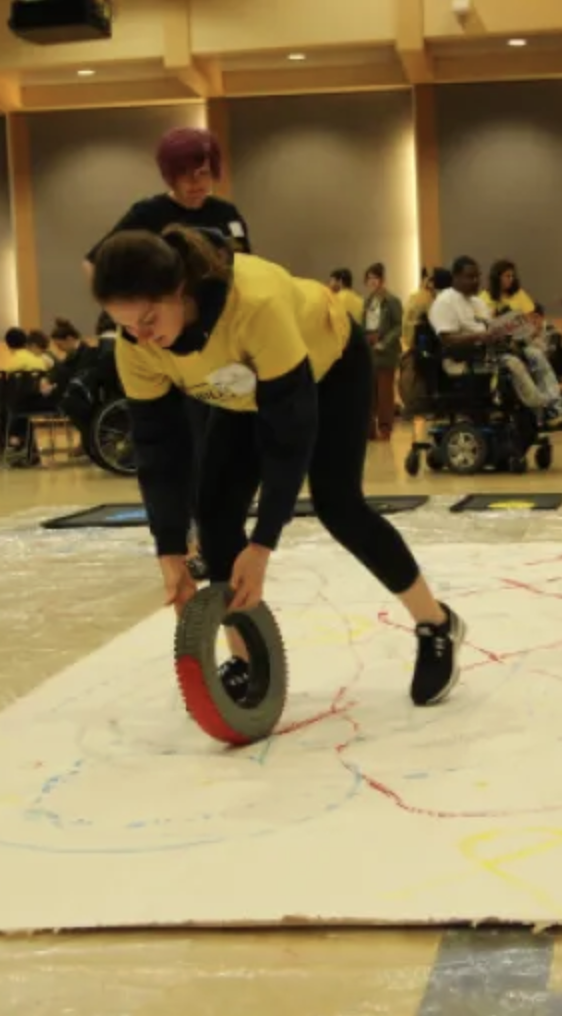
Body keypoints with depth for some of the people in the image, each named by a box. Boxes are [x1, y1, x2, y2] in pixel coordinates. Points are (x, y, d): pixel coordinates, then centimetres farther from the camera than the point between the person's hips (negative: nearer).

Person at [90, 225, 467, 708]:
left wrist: (262, 544, -39)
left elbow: (292, 427, -40)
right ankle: (245, 660, 6)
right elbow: (158, 445, -19)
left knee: (336, 504, -13)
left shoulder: (256, 302, -46)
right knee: (216, 508, -7)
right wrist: (171, 552, -25)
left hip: (331, 364, -5)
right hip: (248, 393, 5)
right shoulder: (136, 348, -29)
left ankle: (437, 625, 7)